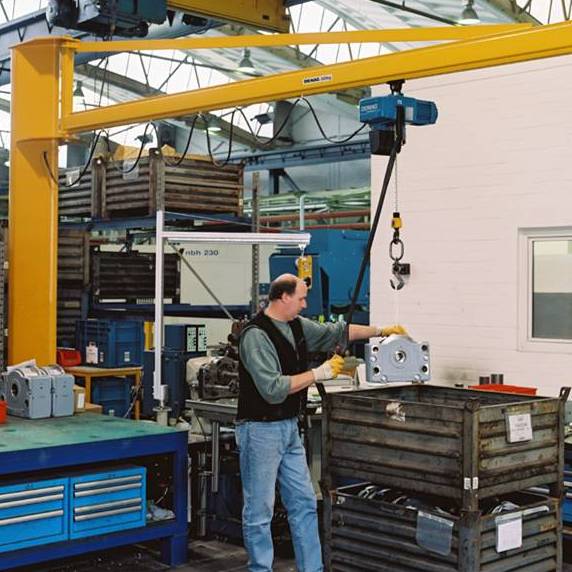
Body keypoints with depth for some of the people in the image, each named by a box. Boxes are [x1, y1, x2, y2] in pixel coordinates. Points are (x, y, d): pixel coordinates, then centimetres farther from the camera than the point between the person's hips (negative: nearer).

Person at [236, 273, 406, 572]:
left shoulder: (297, 326, 8)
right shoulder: (256, 335, -19)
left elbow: (335, 332, 22)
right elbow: (273, 389, -25)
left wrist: (381, 331, 21)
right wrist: (319, 373, -19)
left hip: (289, 428, 9)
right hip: (261, 431, -9)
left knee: (304, 504, 11)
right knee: (259, 511, 1)